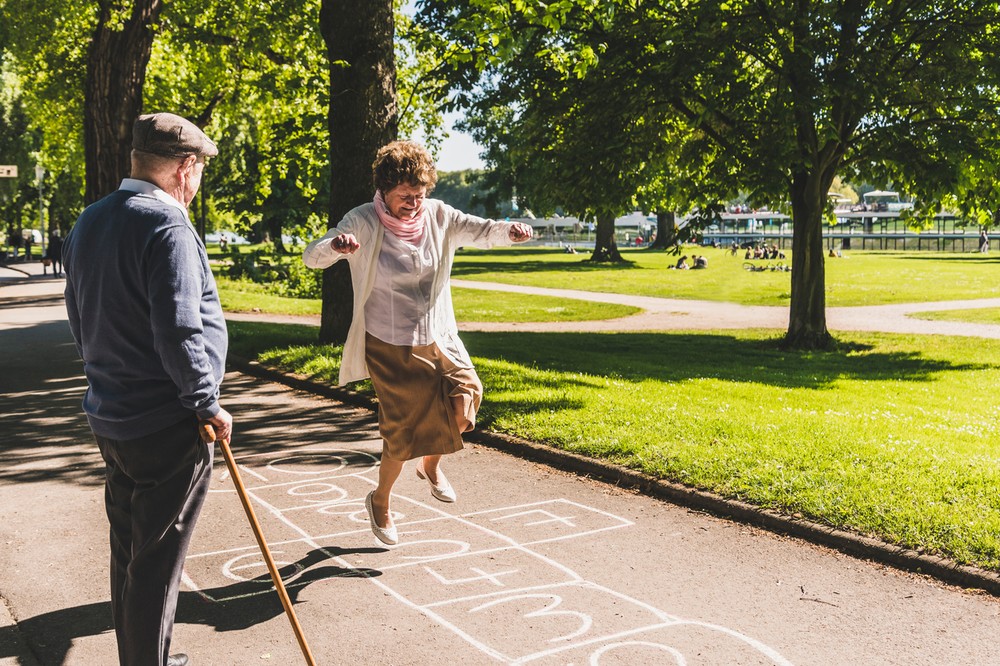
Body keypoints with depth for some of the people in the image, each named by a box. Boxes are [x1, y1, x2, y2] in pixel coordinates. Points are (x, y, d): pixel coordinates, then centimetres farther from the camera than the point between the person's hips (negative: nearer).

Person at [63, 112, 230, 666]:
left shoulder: (88, 222, 10)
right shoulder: (168, 227, -19)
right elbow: (179, 332, -25)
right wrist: (208, 403, -13)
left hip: (108, 418, 9)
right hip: (166, 424, -9)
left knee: (127, 552, 20)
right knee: (156, 564, 3)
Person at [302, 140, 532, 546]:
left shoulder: (438, 216, -2)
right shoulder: (364, 223, -13)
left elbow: (480, 231, -12)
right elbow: (312, 257, -22)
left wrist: (508, 231, -35)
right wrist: (335, 246, -46)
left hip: (438, 338, 4)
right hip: (389, 345, -4)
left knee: (464, 398, -16)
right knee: (404, 429, -2)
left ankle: (431, 464, 16)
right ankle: (380, 500, 28)